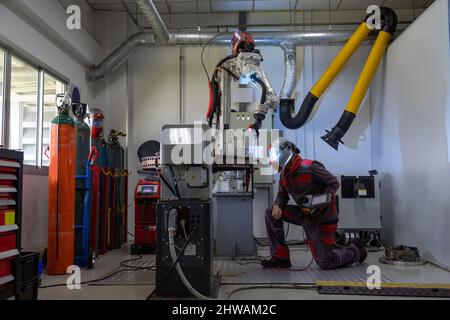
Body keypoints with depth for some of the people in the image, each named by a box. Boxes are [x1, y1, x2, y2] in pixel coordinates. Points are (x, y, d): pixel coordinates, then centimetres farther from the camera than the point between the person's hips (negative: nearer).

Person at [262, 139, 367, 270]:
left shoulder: (309, 167, -22)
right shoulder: (284, 174, 1)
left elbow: (334, 183, -18)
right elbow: (282, 195, 12)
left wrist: (318, 204, -30)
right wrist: (277, 205, -13)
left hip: (322, 217, -7)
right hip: (304, 214, 7)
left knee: (325, 263, -2)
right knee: (271, 213, -8)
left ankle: (356, 251, 27)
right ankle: (280, 257, -2)